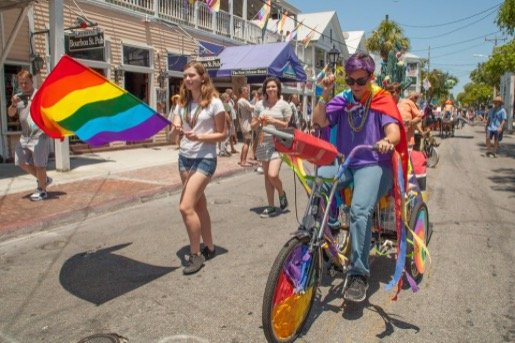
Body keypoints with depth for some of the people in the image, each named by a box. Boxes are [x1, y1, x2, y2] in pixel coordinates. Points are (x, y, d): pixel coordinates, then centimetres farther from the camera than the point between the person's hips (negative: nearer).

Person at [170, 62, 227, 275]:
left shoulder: (214, 103, -9)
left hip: (205, 159, -6)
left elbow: (222, 134, -7)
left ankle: (196, 255, 1)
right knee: (199, 205, 13)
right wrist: (176, 129, -15)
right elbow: (176, 127, 9)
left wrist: (199, 137, -21)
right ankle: (209, 247, 27)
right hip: (184, 158, 7)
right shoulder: (182, 103, 9)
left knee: (186, 207, -14)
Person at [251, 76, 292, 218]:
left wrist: (274, 121, -14)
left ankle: (282, 194, 14)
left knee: (272, 174, -18)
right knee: (267, 176, 9)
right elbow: (253, 124, 12)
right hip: (263, 143, 4)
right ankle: (271, 207, 19)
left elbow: (289, 125, -3)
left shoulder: (284, 105, -1)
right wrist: (259, 121, -9)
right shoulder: (260, 104, 8)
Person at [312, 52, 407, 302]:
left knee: (360, 209, -32)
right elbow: (319, 121, 1)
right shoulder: (343, 100, 12)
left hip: (374, 165, -4)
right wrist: (325, 94, -9)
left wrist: (387, 141, -37)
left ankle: (358, 274, -24)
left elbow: (395, 131, -14)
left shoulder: (382, 100, 2)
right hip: (343, 162, 4)